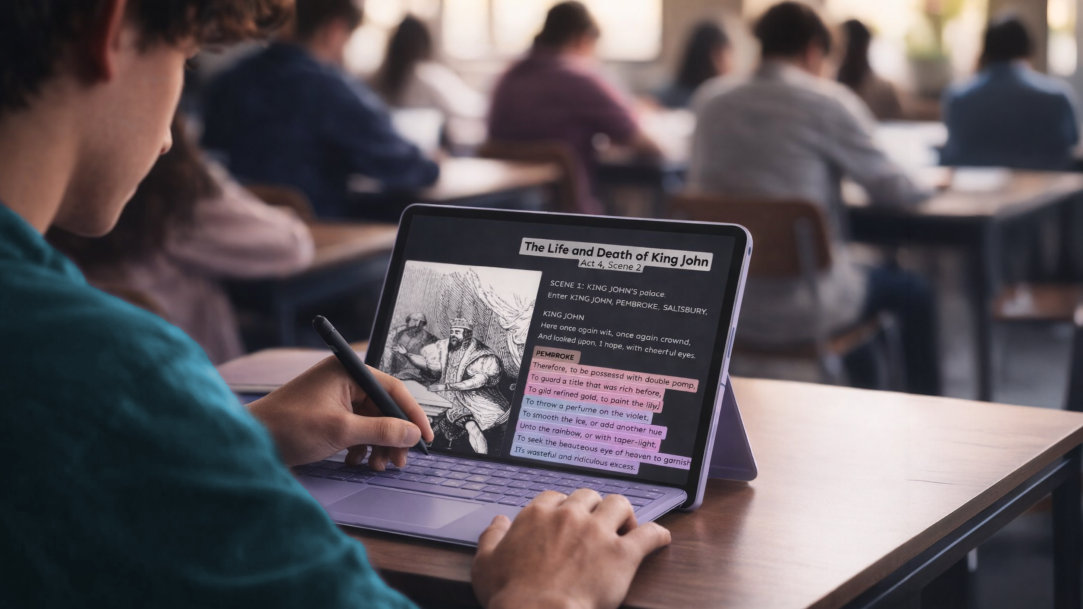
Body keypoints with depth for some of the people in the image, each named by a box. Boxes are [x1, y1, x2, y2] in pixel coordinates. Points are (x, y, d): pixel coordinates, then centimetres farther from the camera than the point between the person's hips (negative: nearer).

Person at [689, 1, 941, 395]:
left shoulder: (710, 100, 2)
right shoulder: (828, 101, -11)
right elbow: (894, 191, -5)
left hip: (720, 308, 6)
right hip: (799, 311, -6)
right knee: (912, 294, 22)